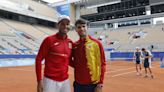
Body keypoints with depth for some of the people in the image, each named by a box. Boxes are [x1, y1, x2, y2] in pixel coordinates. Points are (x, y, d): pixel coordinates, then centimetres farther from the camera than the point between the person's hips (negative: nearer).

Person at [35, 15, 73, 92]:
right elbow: (38, 59, -7)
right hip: (50, 80, -4)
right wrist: (39, 81, -9)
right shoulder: (49, 40, -8)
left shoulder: (70, 42, 5)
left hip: (65, 81, 5)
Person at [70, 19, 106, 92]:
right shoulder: (74, 45, 5)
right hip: (78, 84, 4)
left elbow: (101, 64, -7)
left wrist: (100, 84, -10)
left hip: (93, 84, -3)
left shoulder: (96, 43, -6)